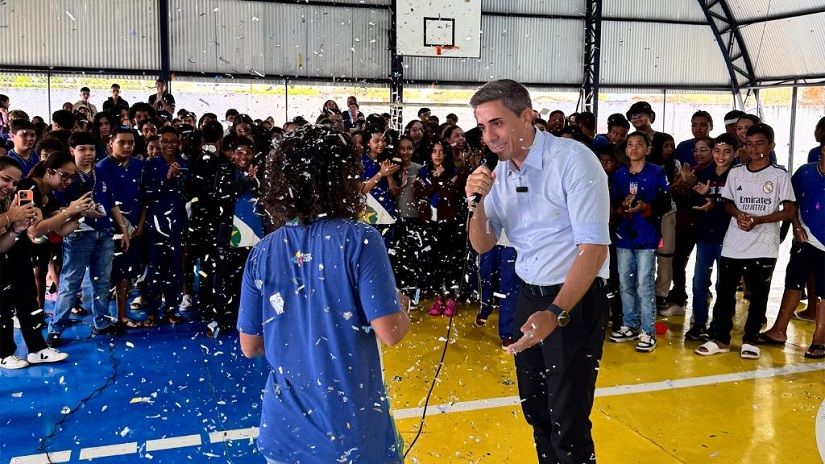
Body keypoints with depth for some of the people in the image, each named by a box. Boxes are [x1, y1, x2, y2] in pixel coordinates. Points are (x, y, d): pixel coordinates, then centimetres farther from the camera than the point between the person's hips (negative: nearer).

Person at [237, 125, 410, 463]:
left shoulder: (262, 253, -4)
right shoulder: (359, 240, -15)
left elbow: (250, 347, 2)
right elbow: (390, 333, -17)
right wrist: (402, 309, 4)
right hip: (353, 427, -3)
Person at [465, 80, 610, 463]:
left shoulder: (572, 159, -18)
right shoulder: (499, 172, 4)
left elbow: (594, 247, -23)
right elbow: (482, 245, 7)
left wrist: (556, 313, -32)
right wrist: (478, 201, -12)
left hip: (576, 299, -7)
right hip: (529, 296, 7)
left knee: (568, 421, -2)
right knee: (534, 408, 17)